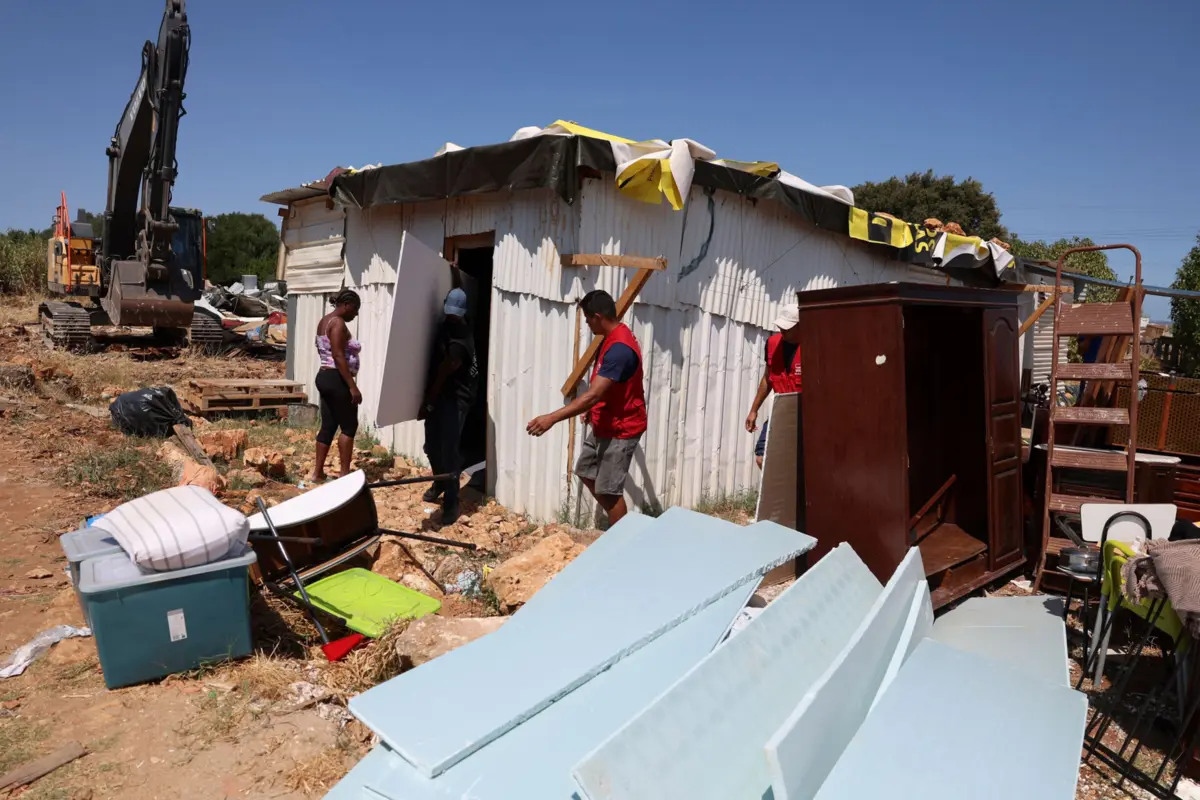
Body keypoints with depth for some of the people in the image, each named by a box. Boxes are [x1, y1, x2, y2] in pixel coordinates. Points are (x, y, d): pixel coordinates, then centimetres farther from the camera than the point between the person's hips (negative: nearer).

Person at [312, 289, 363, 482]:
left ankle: (318, 472, 14)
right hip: (337, 379, -10)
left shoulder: (325, 320, 17)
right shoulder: (338, 323, -14)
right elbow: (338, 356, -22)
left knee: (328, 426, 11)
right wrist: (352, 386, -24)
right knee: (349, 426, -3)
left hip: (324, 376, 10)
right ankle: (345, 473, -1)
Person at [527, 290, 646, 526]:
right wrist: (593, 411, 27)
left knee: (608, 489, 0)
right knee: (586, 472, 19)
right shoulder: (613, 339, 5)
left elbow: (592, 395, -35)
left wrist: (552, 418, -37)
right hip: (604, 425, 10)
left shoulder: (619, 349, -29)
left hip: (620, 430, -10)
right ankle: (617, 525, 32)